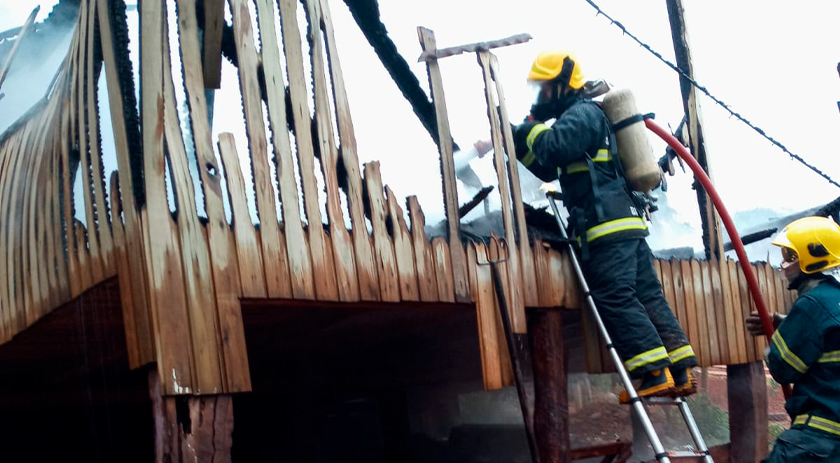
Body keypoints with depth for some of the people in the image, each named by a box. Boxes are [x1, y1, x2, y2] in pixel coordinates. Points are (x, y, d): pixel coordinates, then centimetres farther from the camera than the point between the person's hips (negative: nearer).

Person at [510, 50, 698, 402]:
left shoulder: (582, 113, -3)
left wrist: (531, 129, -3)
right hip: (627, 222, 10)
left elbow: (555, 146, -23)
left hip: (608, 225, -10)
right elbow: (549, 169, 31)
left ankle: (655, 374, -15)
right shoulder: (581, 115, 28)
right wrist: (518, 143, 21)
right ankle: (680, 372, 5)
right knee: (647, 297, 6)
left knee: (616, 299, -12)